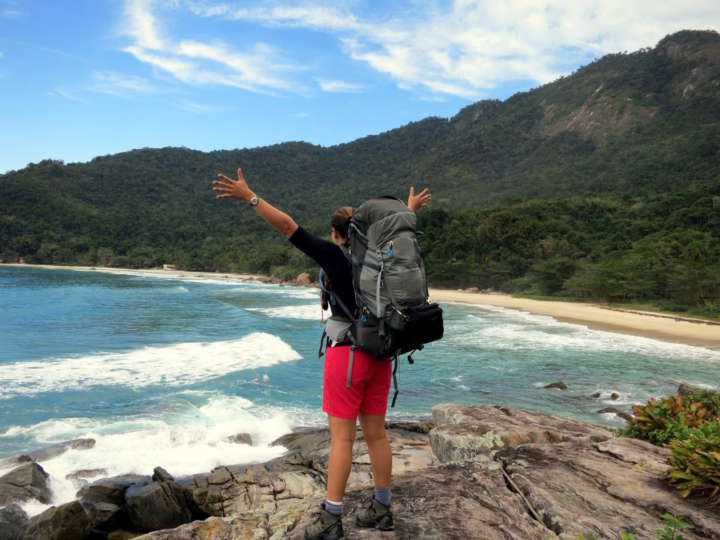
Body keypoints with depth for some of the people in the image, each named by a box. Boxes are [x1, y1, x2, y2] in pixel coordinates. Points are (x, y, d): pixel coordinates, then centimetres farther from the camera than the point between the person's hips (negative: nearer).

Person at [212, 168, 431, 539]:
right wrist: (411, 207, 47)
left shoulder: (334, 256, -9)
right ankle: (381, 509, 23)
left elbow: (287, 226, -13)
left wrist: (249, 197, -10)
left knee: (341, 436, -2)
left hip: (348, 353, -6)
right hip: (380, 352, 7)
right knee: (375, 432, 13)